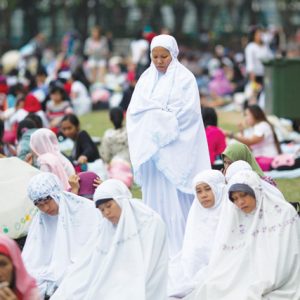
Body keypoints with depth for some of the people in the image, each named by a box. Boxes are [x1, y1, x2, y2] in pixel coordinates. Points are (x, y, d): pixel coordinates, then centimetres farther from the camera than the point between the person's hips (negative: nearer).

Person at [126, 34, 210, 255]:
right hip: (150, 147, 5)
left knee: (175, 200, -8)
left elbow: (187, 113, -11)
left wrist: (155, 113, -9)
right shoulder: (146, 78, 13)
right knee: (154, 196, 5)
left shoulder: (184, 78, -1)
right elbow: (135, 111, 5)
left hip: (174, 147, -5)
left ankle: (179, 249, -5)